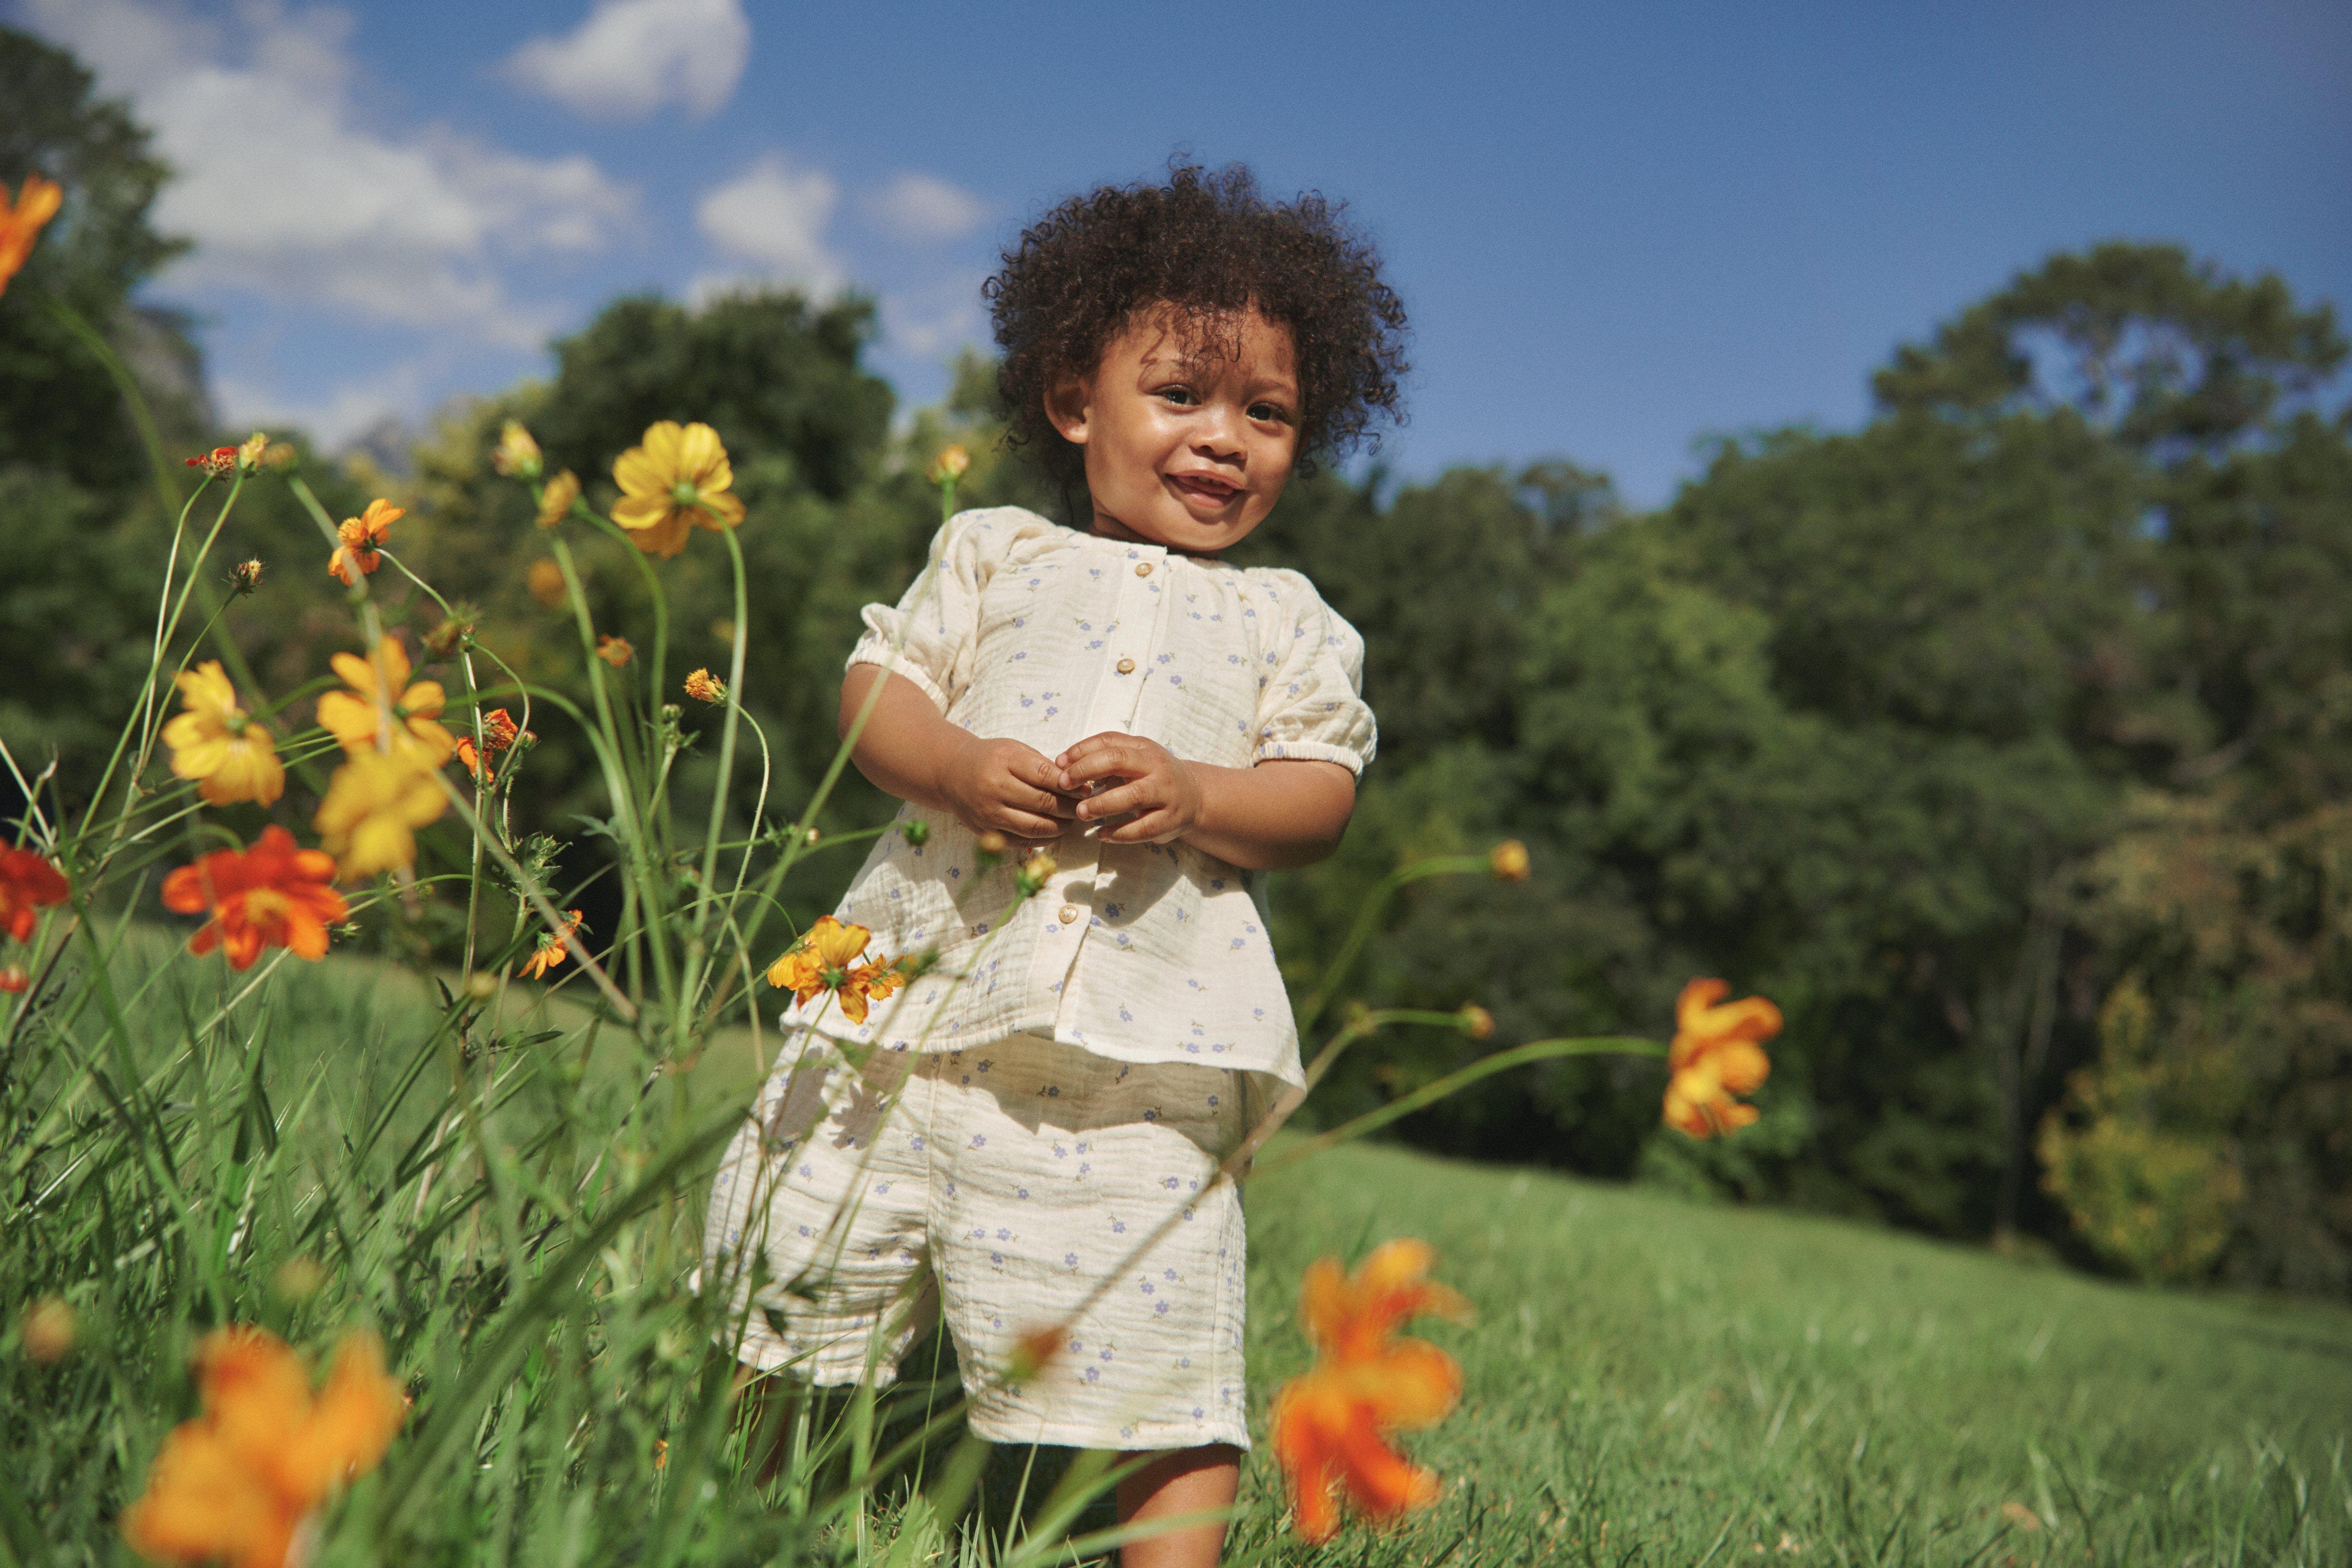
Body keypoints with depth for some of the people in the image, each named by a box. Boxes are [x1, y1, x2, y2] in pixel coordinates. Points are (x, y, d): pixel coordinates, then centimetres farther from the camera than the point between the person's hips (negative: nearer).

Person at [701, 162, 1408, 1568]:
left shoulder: (1289, 622, 14)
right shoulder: (994, 553, 15)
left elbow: (1321, 800, 7)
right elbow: (877, 686, 8)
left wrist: (1192, 796, -13)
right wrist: (957, 766, -13)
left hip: (1140, 1050, -1)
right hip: (921, 988, 2)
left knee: (1157, 1363, -4)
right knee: (788, 1292, 11)